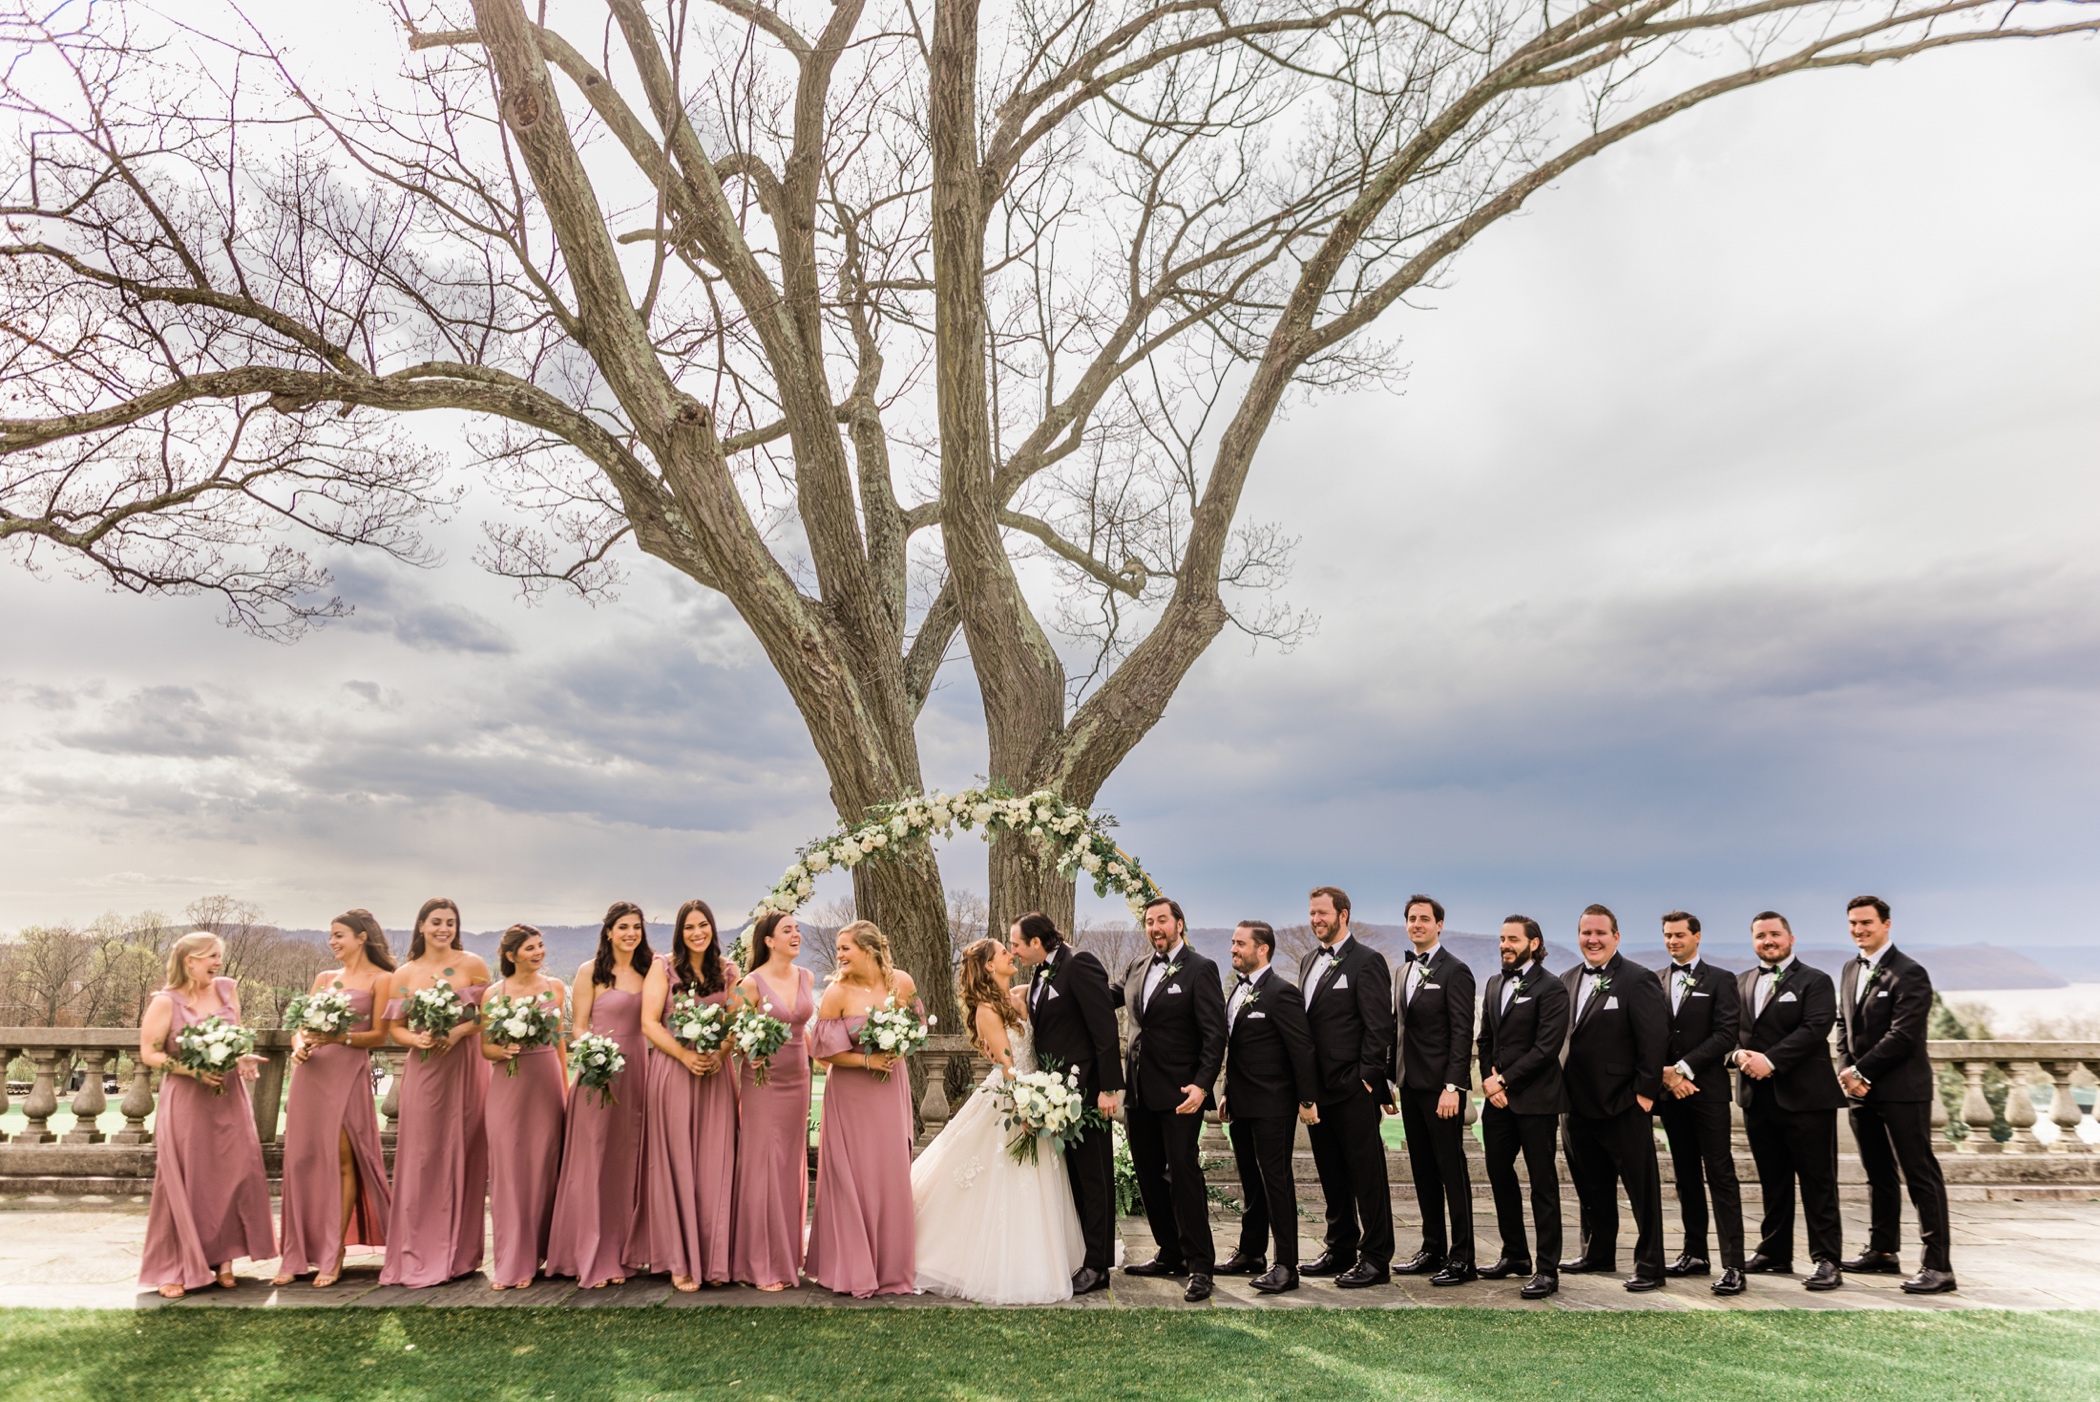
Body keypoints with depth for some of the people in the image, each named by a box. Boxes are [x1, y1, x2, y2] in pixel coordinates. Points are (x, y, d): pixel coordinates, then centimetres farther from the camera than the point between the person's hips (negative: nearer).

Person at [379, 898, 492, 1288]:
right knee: (421, 1157, 1)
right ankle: (418, 1255, 9)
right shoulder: (404, 974, 7)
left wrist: (460, 1031, -15)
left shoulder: (472, 965, 1)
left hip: (466, 1069, -1)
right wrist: (416, 1039, -11)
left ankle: (458, 1252, 13)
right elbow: (394, 1027, 9)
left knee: (462, 1155, 2)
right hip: (423, 1071, 1)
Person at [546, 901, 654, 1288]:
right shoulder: (590, 972, -1)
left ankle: (618, 1255, 16)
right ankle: (591, 1258, 7)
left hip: (637, 1070, 4)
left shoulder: (649, 970, 10)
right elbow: (579, 1026, -3)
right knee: (593, 1164, -1)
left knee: (627, 1164, 8)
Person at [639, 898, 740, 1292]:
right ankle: (681, 1262, 9)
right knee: (676, 1163, 1)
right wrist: (686, 1055, -16)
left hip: (716, 1073, 2)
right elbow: (649, 1023, -4)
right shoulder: (663, 968, 2)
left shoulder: (727, 971, 10)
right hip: (673, 1071, -2)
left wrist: (719, 1054, -11)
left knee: (714, 1163, 2)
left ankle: (713, 1259, 10)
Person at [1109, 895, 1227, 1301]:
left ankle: (1199, 1266, 3)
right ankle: (1170, 1254, 26)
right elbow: (1105, 997, 24)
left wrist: (1202, 1086, -21)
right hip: (1139, 1092, 7)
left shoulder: (1200, 970, -8)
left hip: (1179, 1093, -7)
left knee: (1184, 1174, -5)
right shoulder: (1137, 967, 12)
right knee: (1148, 1175, 13)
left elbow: (1214, 1034, -11)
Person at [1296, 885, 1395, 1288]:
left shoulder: (1366, 961, -8)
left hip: (1353, 1089, -8)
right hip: (1318, 1088, 8)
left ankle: (1376, 1258, 8)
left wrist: (1366, 1077, -16)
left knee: (1367, 1174, 0)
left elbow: (1379, 1026, -12)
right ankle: (1341, 1250, 26)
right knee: (1332, 1175, 15)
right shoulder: (1309, 962, 16)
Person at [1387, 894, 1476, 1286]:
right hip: (1411, 1086, 7)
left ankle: (1462, 1257, 4)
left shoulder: (1454, 971, -8)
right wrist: (1391, 1079, 13)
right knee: (1423, 1170, 12)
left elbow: (1462, 1033, -14)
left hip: (1441, 1087, -7)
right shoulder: (1403, 972, 15)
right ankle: (1433, 1249, 20)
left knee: (1452, 1170, -2)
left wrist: (1452, 1086, -19)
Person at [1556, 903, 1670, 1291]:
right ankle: (1598, 1253, 32)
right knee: (1591, 1186, 18)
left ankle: (1649, 1265, 11)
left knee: (1642, 1187, 3)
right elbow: (1559, 1037, 14)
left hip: (1624, 1105, -7)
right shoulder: (1567, 980, 11)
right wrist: (1563, 1088, 7)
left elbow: (1654, 1038, -13)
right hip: (1579, 1105, 7)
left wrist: (1645, 1091, -15)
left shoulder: (1638, 979, -9)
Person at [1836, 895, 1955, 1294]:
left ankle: (1938, 1266, -2)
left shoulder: (1909, 973, -12)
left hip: (1902, 1092, -8)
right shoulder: (1851, 970, 14)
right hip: (1862, 1093, 8)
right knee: (1878, 1175, 15)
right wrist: (1846, 1070, 0)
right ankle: (1882, 1251, 25)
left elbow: (1903, 1035, -18)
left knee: (1921, 1175, -5)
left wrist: (1860, 1072, -15)